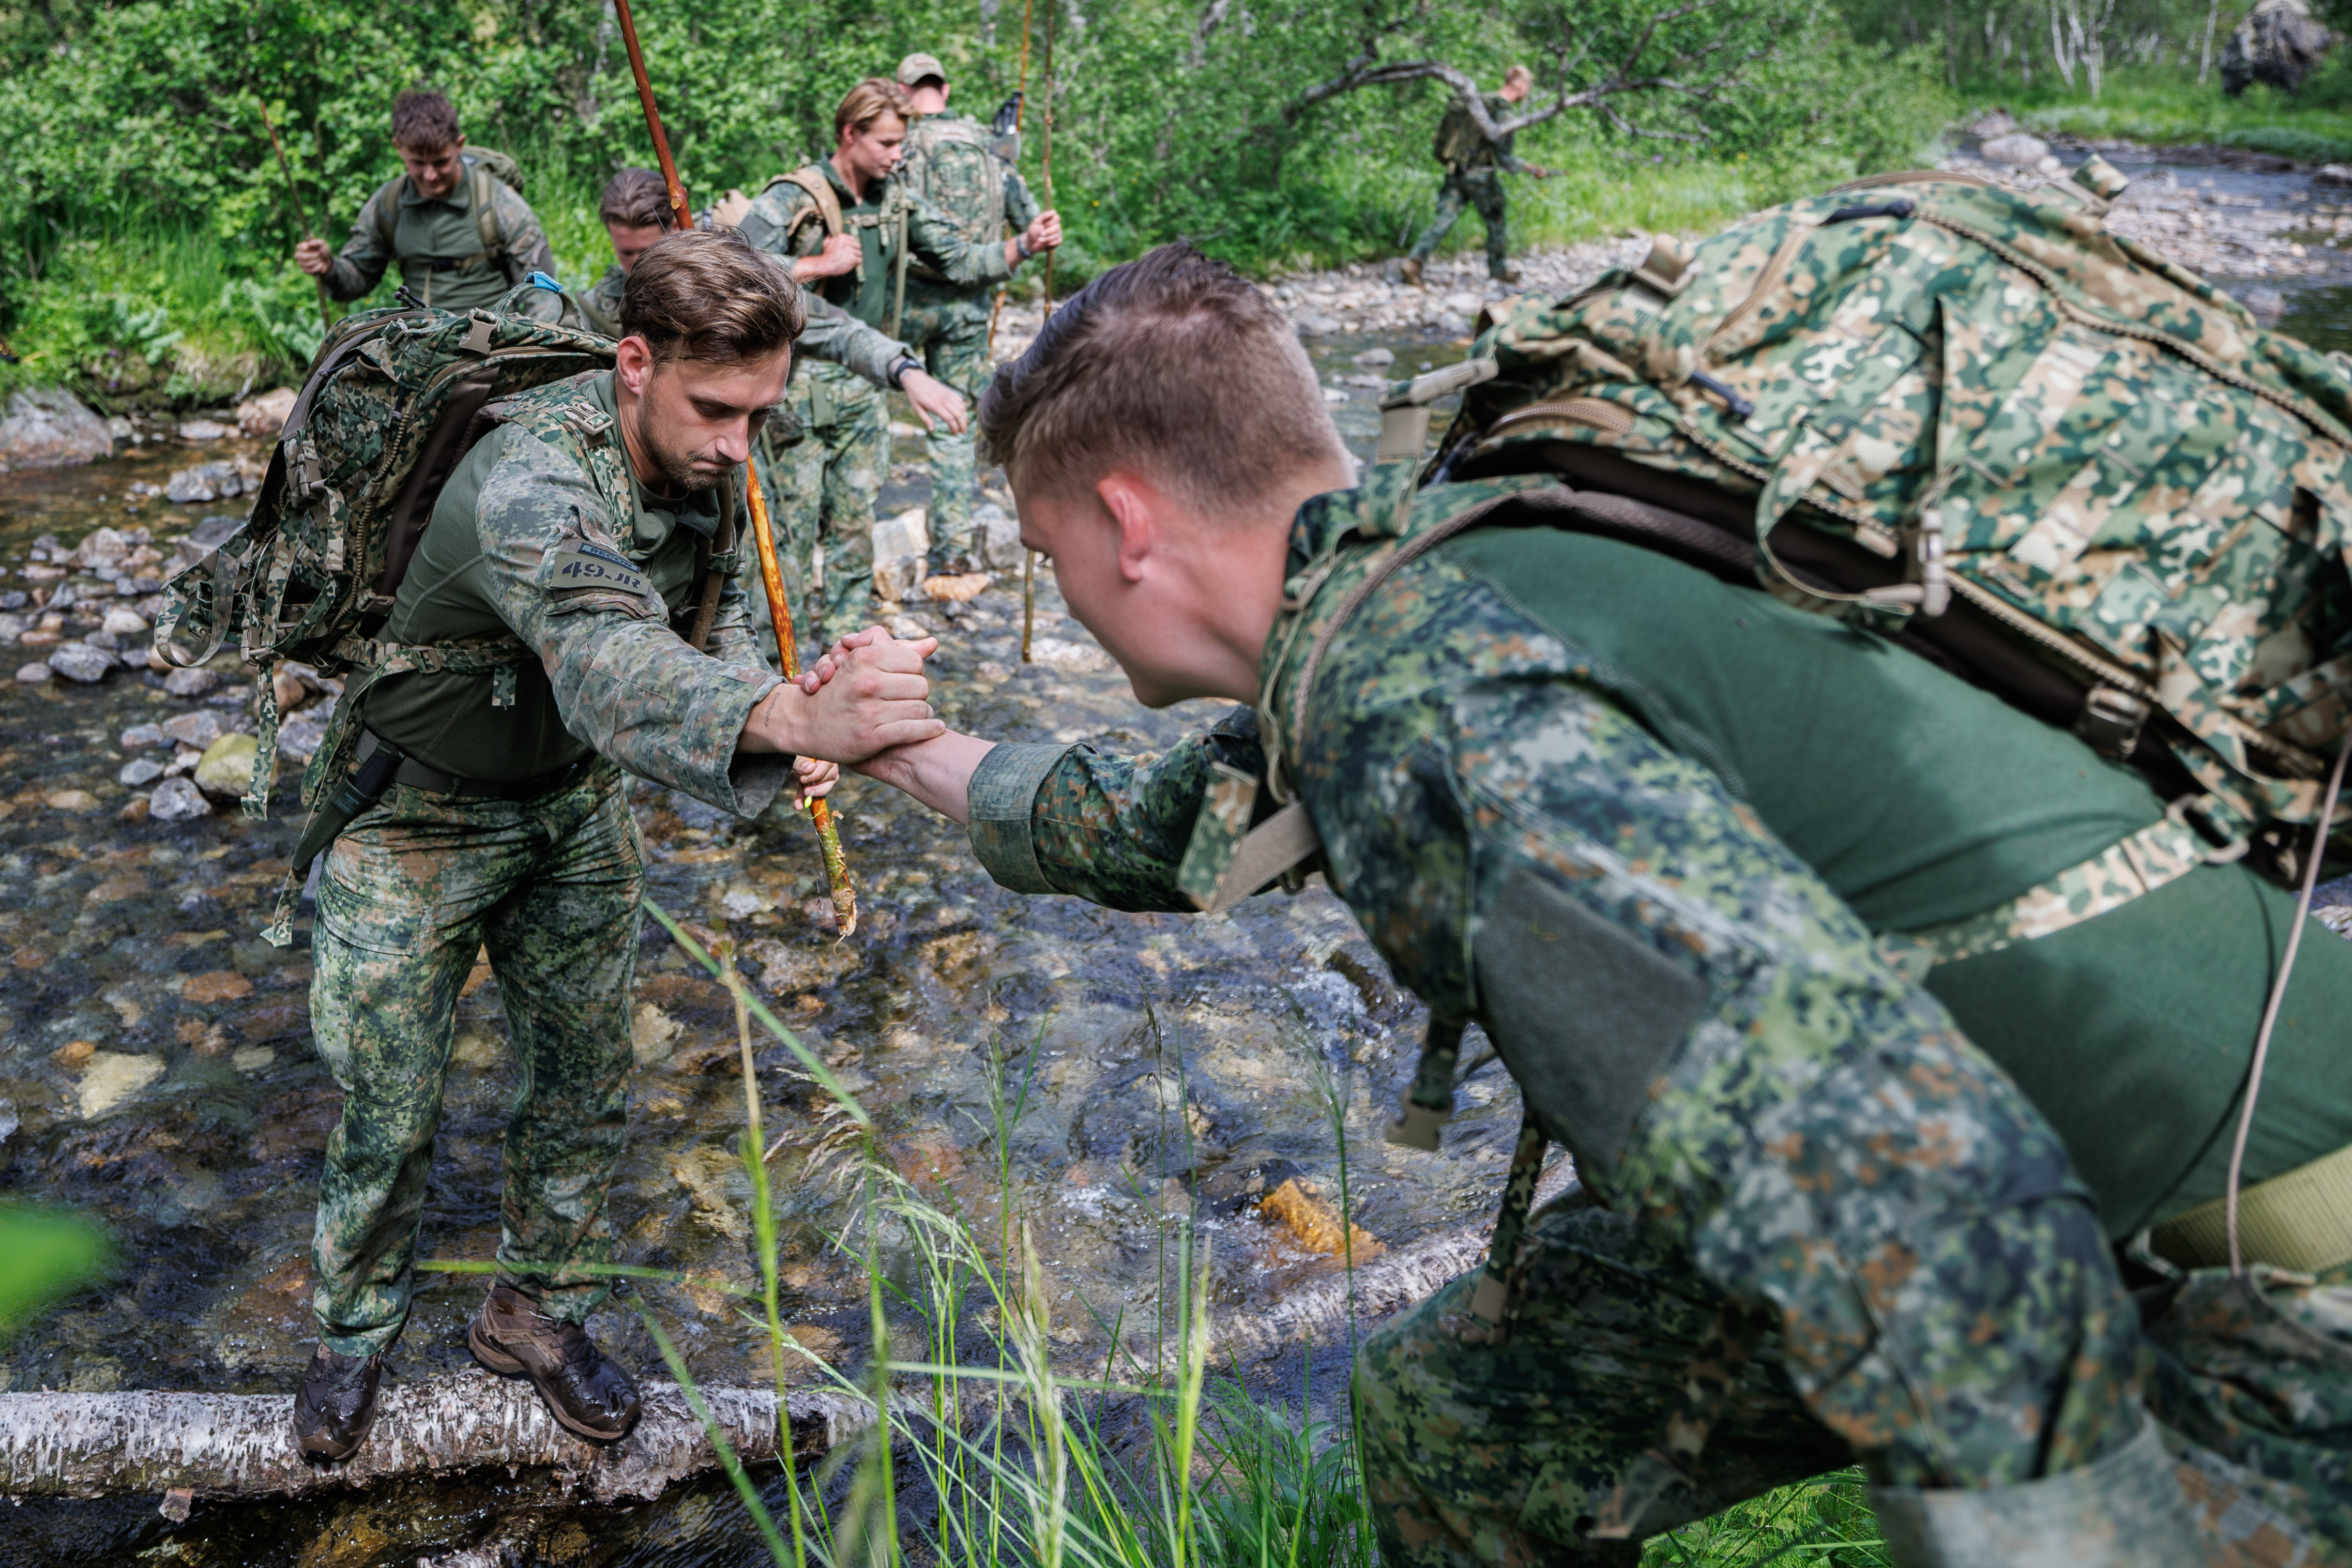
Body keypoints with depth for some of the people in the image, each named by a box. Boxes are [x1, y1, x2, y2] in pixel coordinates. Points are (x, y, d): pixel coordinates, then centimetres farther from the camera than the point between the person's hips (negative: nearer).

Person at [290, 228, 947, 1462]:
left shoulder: (704, 469, -12)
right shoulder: (532, 481, -37)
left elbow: (706, 619, 2)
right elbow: (609, 662, -56)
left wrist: (782, 735, -21)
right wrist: (793, 719, -75)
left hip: (577, 808, 6)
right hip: (427, 817, -6)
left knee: (585, 1083, 12)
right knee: (387, 1111, 9)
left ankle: (534, 1315, 35)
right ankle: (356, 1332, 36)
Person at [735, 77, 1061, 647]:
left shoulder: (897, 204, 8)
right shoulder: (791, 200, -11)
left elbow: (961, 260, 11)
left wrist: (1024, 245, -4)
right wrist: (819, 265, -19)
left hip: (862, 388, 6)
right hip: (799, 388, -6)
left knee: (855, 525, 10)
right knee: (792, 522, -1)